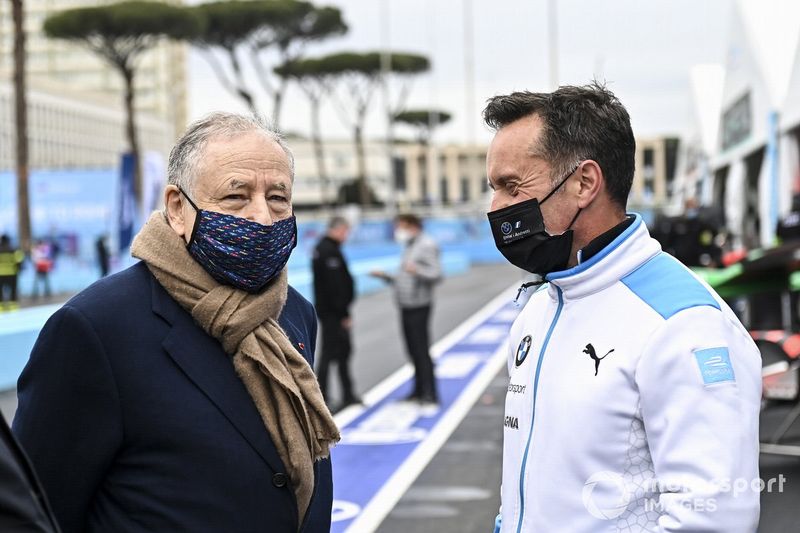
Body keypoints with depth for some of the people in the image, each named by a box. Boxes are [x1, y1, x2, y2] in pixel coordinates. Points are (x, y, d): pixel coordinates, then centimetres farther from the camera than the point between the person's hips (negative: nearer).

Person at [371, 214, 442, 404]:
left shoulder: (427, 246, -9)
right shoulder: (409, 247, 20)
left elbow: (436, 274, -19)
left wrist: (417, 270, -34)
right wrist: (385, 276, 17)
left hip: (419, 307, -9)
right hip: (406, 306, 9)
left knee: (422, 350, -9)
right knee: (413, 350, 11)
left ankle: (430, 393, -6)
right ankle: (419, 390, 18)